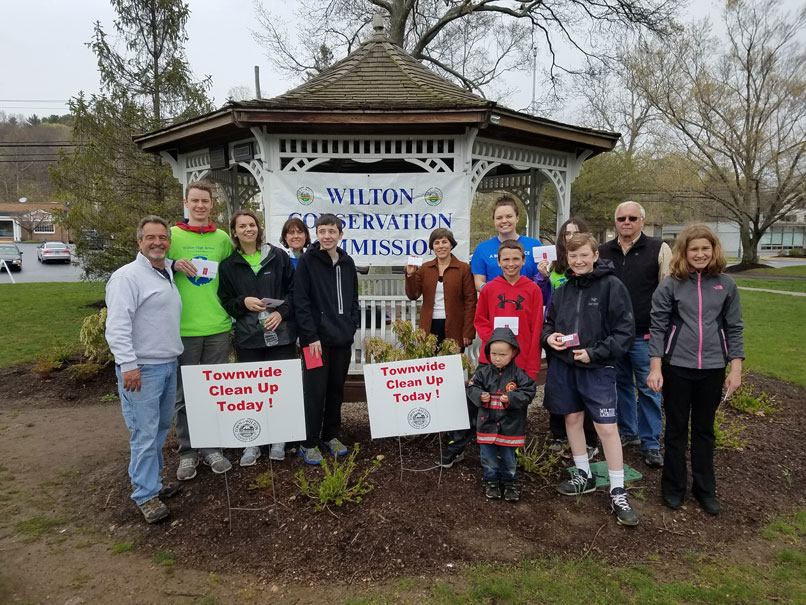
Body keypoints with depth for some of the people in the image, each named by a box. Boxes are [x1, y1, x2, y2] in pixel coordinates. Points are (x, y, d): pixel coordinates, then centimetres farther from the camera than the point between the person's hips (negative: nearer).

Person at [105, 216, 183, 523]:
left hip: (168, 364, 9)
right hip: (142, 369, -8)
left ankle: (147, 478, 31)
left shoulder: (168, 273, 14)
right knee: (145, 433, -3)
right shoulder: (128, 276, -12)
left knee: (161, 427, 16)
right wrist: (128, 364, -23)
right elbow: (117, 325, -19)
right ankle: (146, 494, 10)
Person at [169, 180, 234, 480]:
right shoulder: (172, 235, 3)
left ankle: (212, 448, 23)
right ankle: (188, 452, 20)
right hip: (183, 329, -2)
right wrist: (174, 265, -12)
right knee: (184, 394, 6)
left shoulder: (222, 238, 8)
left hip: (218, 328, 2)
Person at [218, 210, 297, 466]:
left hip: (281, 334, 0)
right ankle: (251, 443, 18)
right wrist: (243, 302, -11)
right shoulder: (228, 265, 6)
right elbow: (225, 301, 8)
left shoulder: (279, 257, 3)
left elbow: (293, 290, 4)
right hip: (248, 337, 1)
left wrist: (281, 312, -10)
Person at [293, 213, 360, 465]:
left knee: (337, 389, 12)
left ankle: (330, 436, 27)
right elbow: (301, 302, -10)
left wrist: (352, 326, 5)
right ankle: (309, 443, 12)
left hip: (343, 339, 5)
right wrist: (311, 336, -15)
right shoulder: (307, 261, -6)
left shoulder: (347, 263, 10)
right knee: (315, 391, -1)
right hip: (318, 339, -5)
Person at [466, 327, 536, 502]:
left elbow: (528, 392, -11)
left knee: (509, 458, 13)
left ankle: (509, 482, 32)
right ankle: (491, 481, 31)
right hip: (487, 424, 2)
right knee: (489, 457, 13)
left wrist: (512, 398, -24)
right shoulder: (483, 372, -3)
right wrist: (480, 396, -17)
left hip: (510, 426, -2)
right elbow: (472, 388, 2)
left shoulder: (518, 374, -10)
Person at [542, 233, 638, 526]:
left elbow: (625, 329, -10)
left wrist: (594, 353, -17)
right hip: (564, 364, 5)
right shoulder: (563, 290, 7)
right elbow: (549, 323, 18)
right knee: (572, 418, 14)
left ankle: (618, 493, 10)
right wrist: (549, 336, -5)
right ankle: (584, 476, 33)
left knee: (607, 427, -5)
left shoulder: (611, 285, -8)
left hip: (597, 368, -5)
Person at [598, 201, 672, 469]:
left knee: (648, 388, 3)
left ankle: (651, 444, 15)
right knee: (622, 384, 15)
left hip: (645, 335, -3)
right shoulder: (603, 252, 8)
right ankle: (628, 432, 30)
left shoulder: (659, 249, -2)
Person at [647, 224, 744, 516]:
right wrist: (655, 368, -8)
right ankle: (674, 486, 25)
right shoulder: (670, 285, -4)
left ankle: (705, 488, 29)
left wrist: (736, 368, 2)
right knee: (676, 428, 10)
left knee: (704, 429, 14)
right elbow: (658, 327, -4)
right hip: (677, 367, -2)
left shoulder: (726, 285, 2)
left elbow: (734, 328, 6)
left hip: (712, 368, 2)